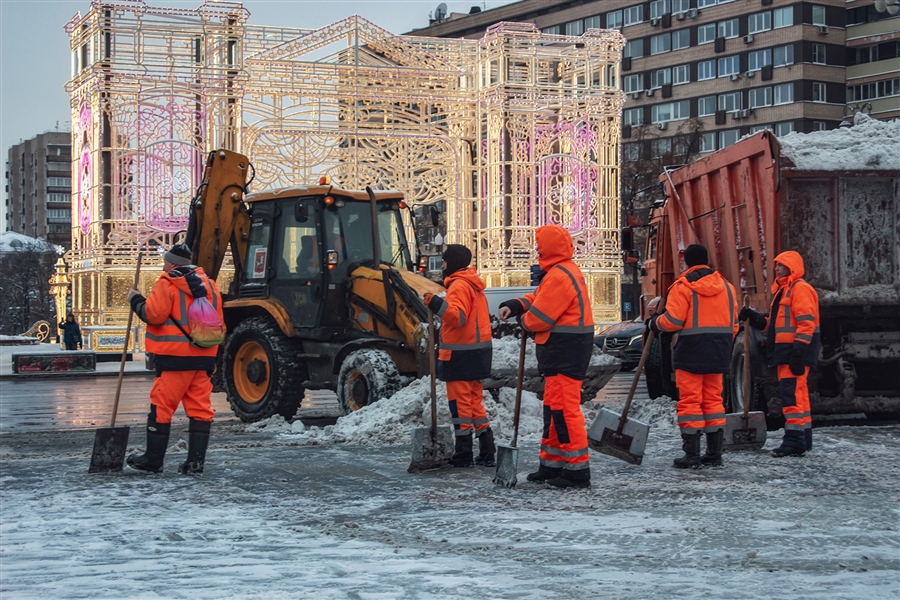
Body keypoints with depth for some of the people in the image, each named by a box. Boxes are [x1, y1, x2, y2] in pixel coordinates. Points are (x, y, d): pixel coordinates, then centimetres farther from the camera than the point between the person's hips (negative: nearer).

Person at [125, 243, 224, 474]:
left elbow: (154, 314, -14)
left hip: (175, 356, -6)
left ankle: (153, 459, 5)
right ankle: (196, 460, 3)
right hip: (204, 357, 6)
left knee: (162, 407, 1)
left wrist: (136, 300, 3)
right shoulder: (208, 284, 15)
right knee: (200, 407, 6)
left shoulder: (168, 284, -7)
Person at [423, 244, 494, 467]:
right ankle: (487, 452, 13)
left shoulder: (459, 285, -14)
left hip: (461, 354, -10)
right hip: (477, 351, 10)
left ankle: (464, 453, -1)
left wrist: (438, 305, -37)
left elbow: (458, 317, -26)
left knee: (460, 402, -4)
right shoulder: (474, 285, 17)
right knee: (474, 401, 13)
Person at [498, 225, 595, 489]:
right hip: (564, 350, 11)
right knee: (553, 407, 17)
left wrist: (523, 321, 3)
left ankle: (577, 469, -8)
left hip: (564, 352, -11)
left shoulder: (559, 276, -19)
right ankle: (552, 465, 25)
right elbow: (540, 298, 18)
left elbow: (539, 317, -18)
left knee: (563, 409, -10)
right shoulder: (567, 271, 16)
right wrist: (515, 306, 1)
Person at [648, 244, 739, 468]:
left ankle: (692, 455, -4)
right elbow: (733, 323, 13)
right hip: (717, 354, 6)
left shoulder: (683, 286, -9)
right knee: (713, 400, 12)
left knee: (690, 402, -2)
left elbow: (672, 321, -14)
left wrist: (653, 323, 5)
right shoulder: (726, 286, 11)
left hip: (691, 353, -6)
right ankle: (714, 453, 13)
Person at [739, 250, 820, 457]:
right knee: (797, 393, 14)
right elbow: (776, 324, 26)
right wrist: (754, 318, 11)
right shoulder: (782, 290, 23)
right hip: (784, 351, 11)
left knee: (792, 392, -14)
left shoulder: (800, 289, -10)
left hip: (796, 350, -11)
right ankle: (803, 438, 20)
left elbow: (806, 323, -18)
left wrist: (799, 351, -24)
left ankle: (794, 440, -16)